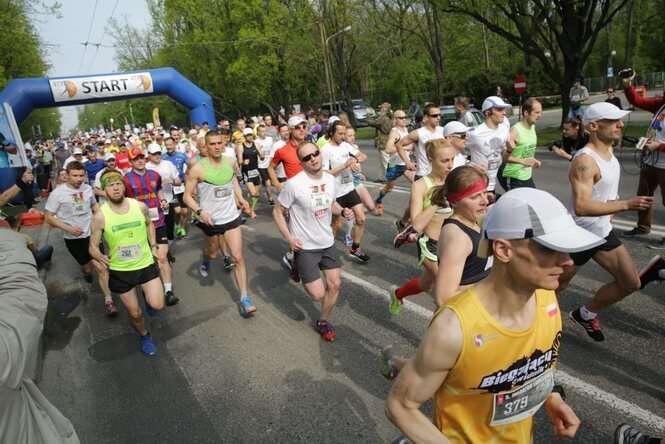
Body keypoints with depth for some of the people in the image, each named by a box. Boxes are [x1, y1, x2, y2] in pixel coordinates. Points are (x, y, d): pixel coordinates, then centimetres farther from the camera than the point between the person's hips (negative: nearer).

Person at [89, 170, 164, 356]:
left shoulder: (140, 206, -10)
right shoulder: (100, 216, -16)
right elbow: (93, 246, -8)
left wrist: (153, 246, 5)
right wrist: (100, 257, -29)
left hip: (146, 264, 1)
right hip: (119, 270, -1)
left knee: (157, 305, -12)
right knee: (135, 313, 10)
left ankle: (147, 297, 26)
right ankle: (144, 336, 43)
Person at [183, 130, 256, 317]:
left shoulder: (230, 162, -5)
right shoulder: (197, 169, -18)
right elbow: (187, 196, -12)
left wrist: (240, 198, 5)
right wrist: (200, 211, -28)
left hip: (231, 216, 2)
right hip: (210, 219, -2)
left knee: (238, 256, -6)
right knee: (213, 252, 23)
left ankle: (244, 298, 0)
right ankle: (206, 260, 62)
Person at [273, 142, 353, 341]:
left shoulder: (331, 179, -3)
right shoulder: (294, 184, -21)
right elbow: (277, 212, -9)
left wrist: (343, 211, -6)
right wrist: (289, 239, -16)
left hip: (327, 242, 6)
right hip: (305, 247, -5)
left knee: (335, 284, 8)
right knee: (318, 294, -3)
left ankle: (323, 322, 32)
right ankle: (296, 267, 28)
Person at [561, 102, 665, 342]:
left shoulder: (609, 151, 4)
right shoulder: (585, 161, -25)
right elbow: (581, 206, -34)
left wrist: (611, 209, 11)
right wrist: (626, 204, -31)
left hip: (603, 232, 9)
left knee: (631, 283, 11)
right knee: (557, 284, 7)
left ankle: (586, 314, 29)